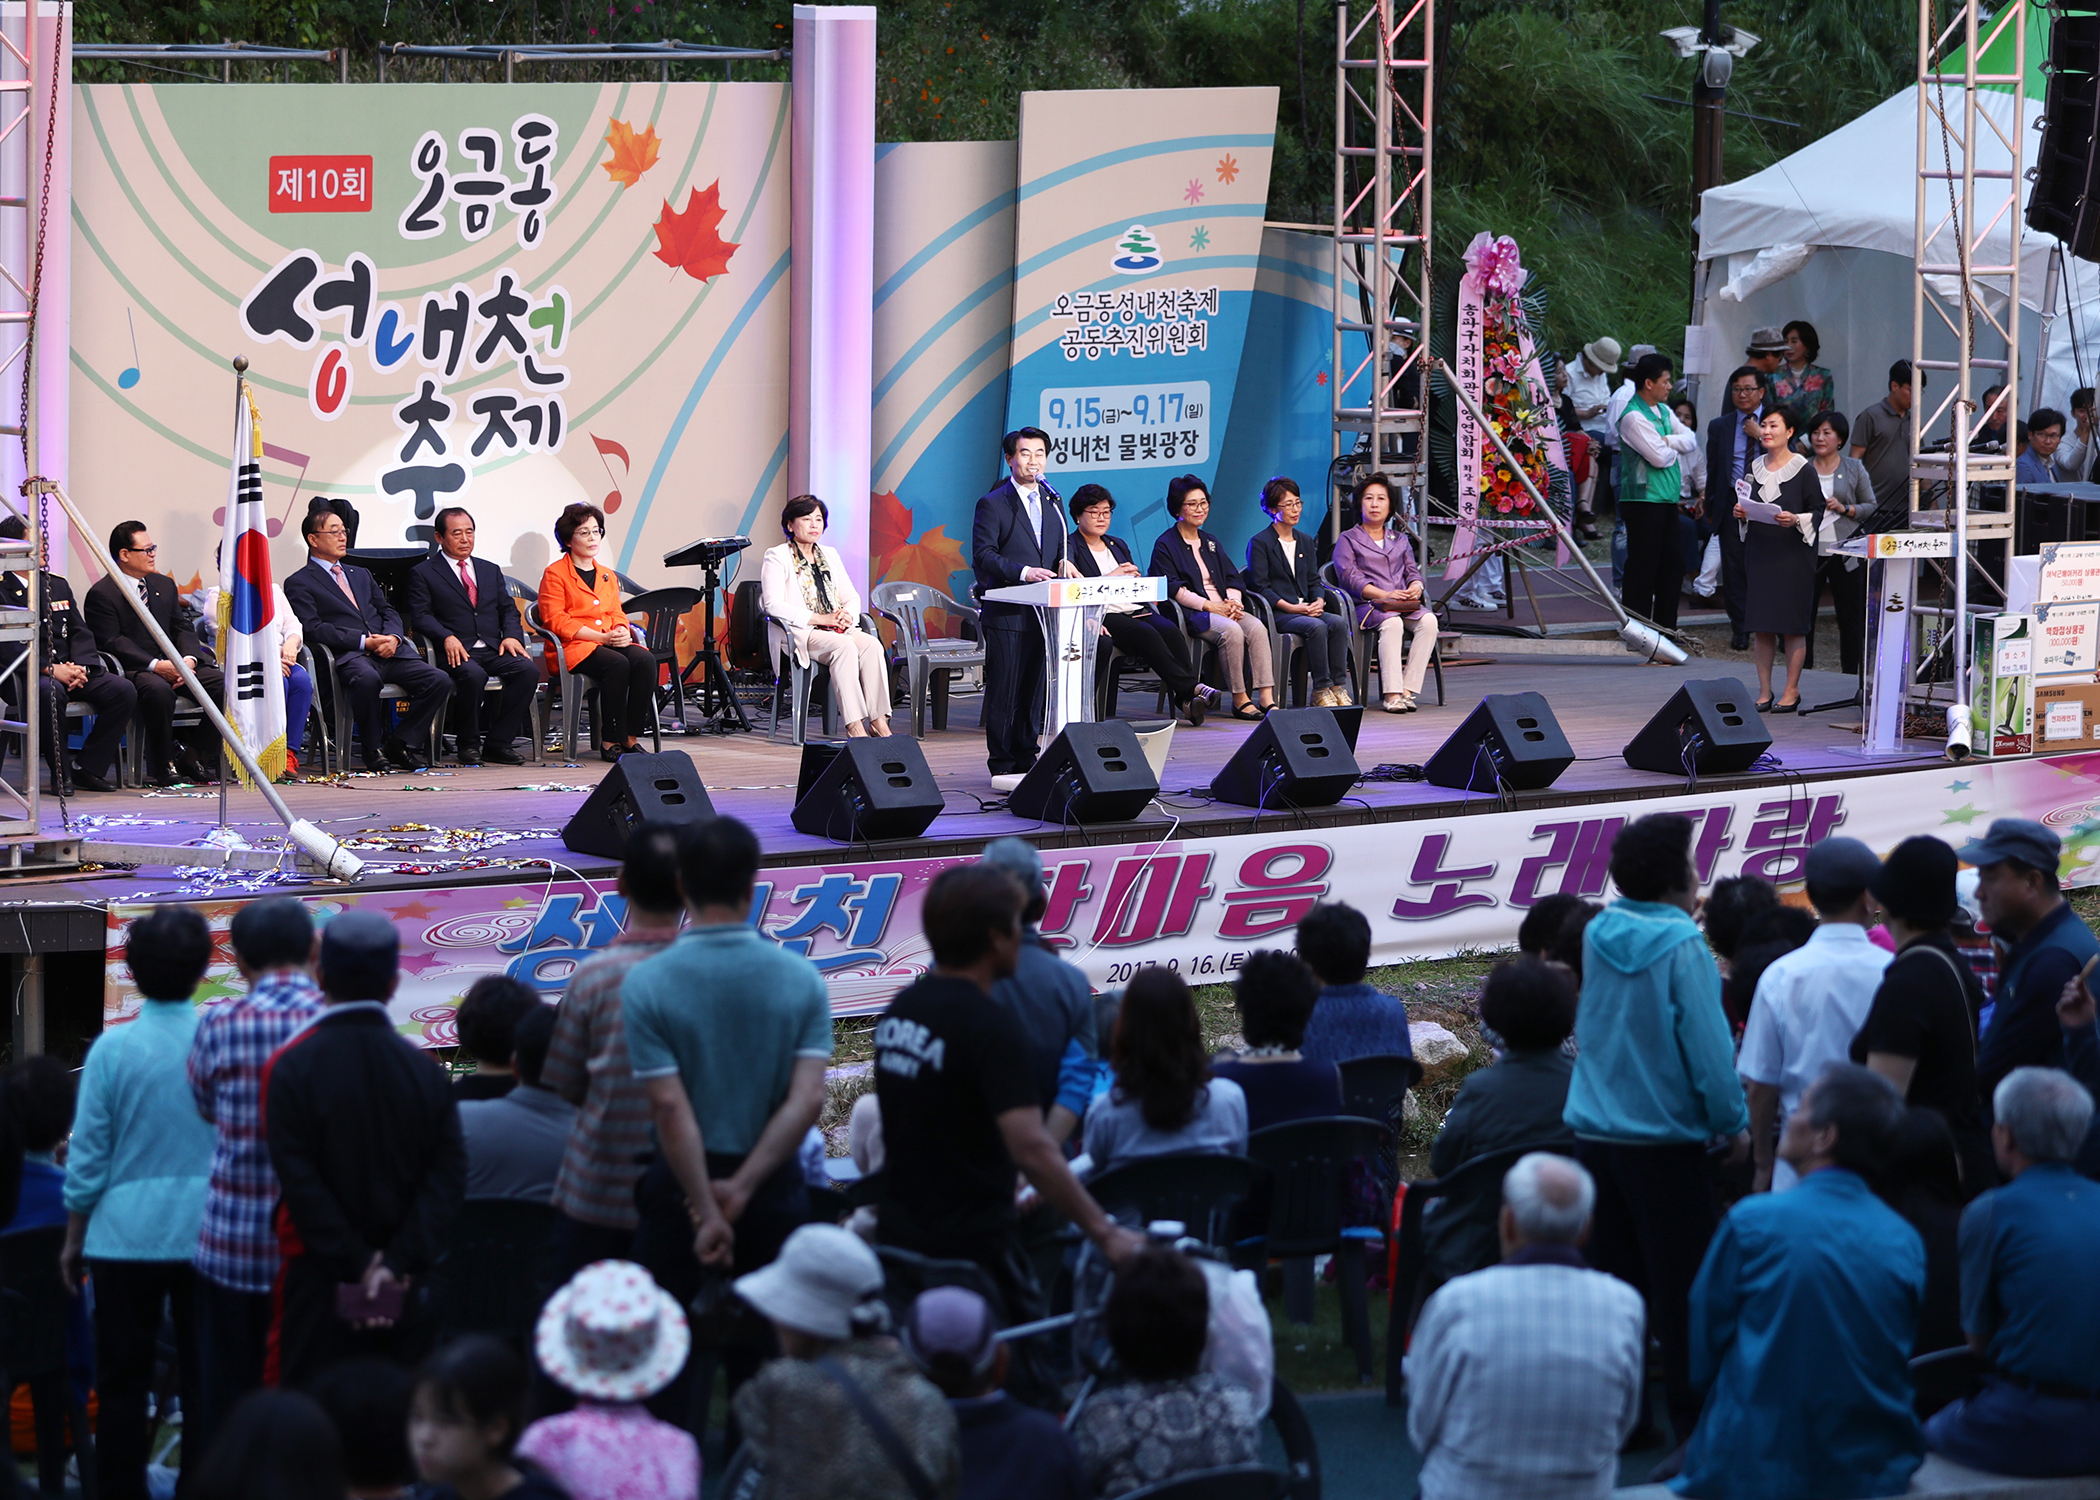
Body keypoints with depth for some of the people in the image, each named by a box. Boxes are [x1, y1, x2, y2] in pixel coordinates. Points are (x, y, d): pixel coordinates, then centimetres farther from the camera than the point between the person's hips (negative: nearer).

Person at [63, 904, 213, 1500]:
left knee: (123, 1383, 6)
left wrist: (73, 1240, 8)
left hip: (126, 1240, -1)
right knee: (206, 1381, 8)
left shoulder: (114, 1049, -7)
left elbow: (88, 1158, -3)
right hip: (207, 1241, 1)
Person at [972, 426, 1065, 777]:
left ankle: (1026, 757, 18)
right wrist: (1023, 572, -24)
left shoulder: (1050, 499, 15)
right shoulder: (993, 503, -5)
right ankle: (1001, 763, 1)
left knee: (1034, 687, 10)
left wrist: (1065, 562, 0)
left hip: (1043, 612, 6)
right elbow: (983, 555, -12)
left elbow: (1062, 543, 22)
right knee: (1004, 690, -4)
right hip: (1007, 613, -6)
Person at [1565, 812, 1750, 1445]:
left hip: (1596, 1131, 6)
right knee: (1681, 1285, 0)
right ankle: (1692, 1417, 2)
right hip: (1665, 1142, -6)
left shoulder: (1598, 935, 5)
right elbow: (1707, 1046, -17)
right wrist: (1733, 1124, -6)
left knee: (1614, 1280, 12)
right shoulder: (1682, 947, -15)